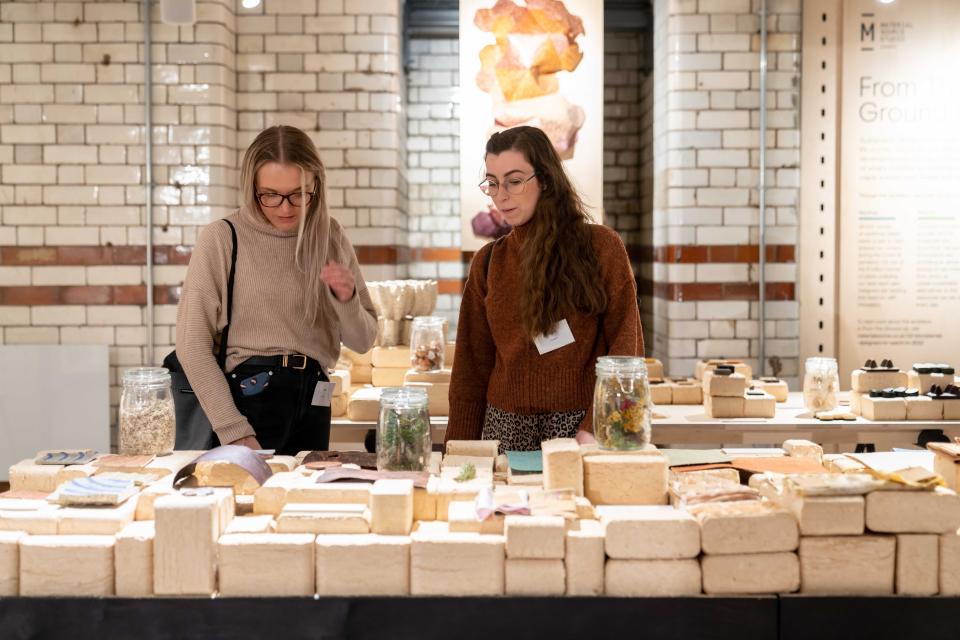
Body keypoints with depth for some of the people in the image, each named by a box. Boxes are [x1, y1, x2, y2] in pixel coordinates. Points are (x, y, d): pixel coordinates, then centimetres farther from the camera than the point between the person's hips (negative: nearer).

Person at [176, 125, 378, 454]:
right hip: (249, 395, -4)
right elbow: (192, 345, -9)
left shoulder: (329, 237, 4)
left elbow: (363, 341, 8)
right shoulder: (223, 238, -7)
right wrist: (234, 431, -14)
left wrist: (347, 299, -13)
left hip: (312, 404, 4)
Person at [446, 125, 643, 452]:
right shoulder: (487, 262, 7)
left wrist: (595, 427, -15)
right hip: (506, 428, 3)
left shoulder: (601, 246, -3)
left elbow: (626, 347, -6)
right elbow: (471, 364, 8)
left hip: (579, 426, -3)